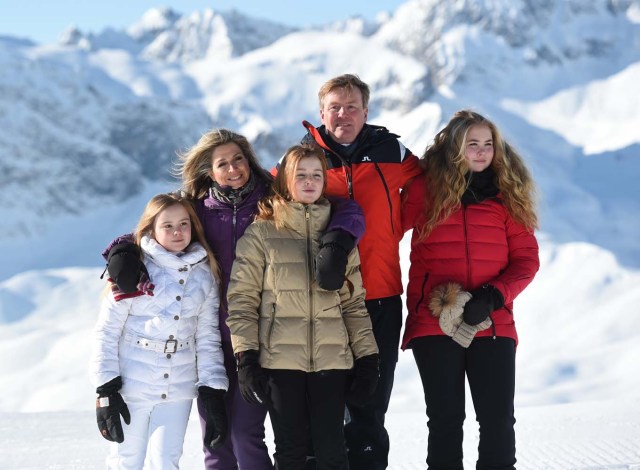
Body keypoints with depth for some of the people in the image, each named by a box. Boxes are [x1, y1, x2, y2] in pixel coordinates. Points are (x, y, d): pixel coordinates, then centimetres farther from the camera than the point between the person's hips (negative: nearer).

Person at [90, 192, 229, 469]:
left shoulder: (204, 276, 6)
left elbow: (207, 338, 7)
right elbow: (107, 332, -4)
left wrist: (213, 394, -1)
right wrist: (106, 390, -10)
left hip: (178, 388, 2)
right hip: (132, 385, -2)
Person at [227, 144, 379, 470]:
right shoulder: (262, 232, 2)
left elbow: (353, 301, 11)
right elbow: (242, 299, -1)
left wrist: (366, 358, 4)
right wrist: (246, 358, -9)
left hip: (331, 360, 2)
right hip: (280, 360, -2)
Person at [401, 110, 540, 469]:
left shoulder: (508, 194, 5)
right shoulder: (425, 190, 1)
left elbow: (526, 260, 3)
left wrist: (492, 297, -12)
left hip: (493, 326, 1)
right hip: (434, 325, -1)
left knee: (498, 419, 1)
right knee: (446, 419, 6)